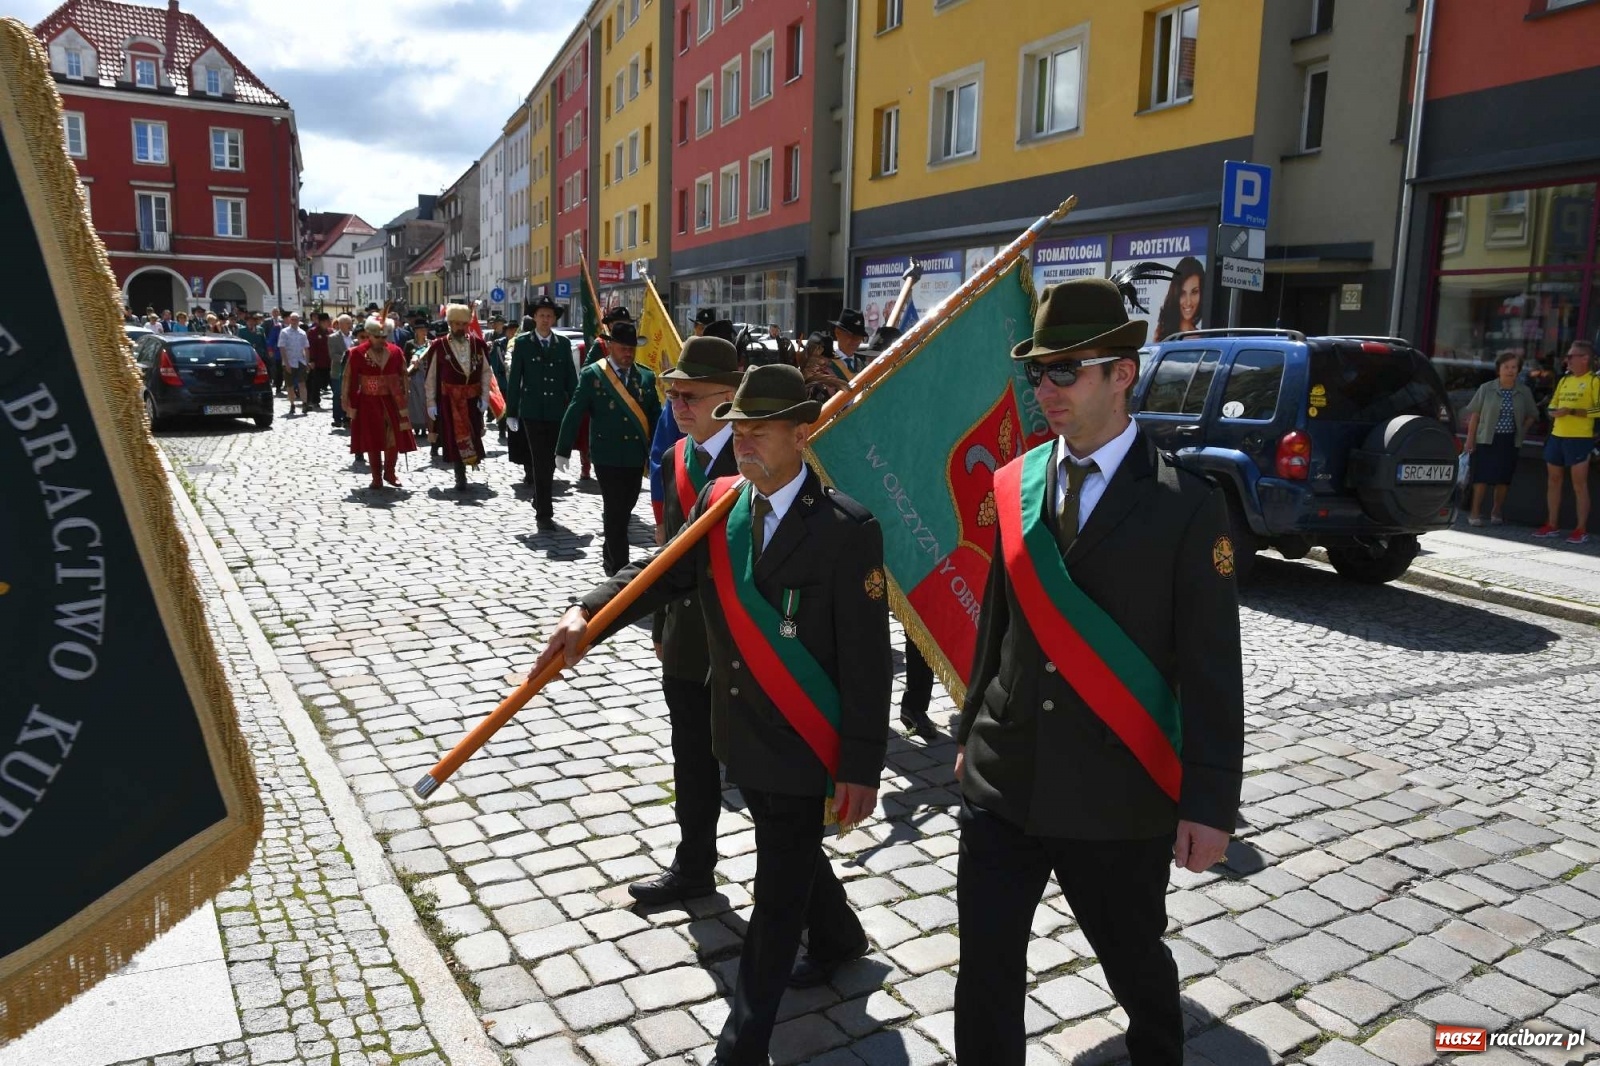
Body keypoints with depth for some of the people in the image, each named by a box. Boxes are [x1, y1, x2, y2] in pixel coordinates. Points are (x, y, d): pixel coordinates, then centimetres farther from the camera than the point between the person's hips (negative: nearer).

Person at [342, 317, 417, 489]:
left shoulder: (396, 352, 0)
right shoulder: (357, 353, -8)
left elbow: (403, 376, 8)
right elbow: (349, 379, -4)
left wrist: (403, 400, 6)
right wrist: (349, 402, -4)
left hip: (391, 402, 2)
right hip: (368, 403, -2)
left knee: (395, 439, 3)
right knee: (372, 442, 5)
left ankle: (389, 472, 22)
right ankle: (376, 478, 15)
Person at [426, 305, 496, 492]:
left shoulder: (478, 344, 1)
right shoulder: (439, 346, -5)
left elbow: (486, 372, 4)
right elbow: (431, 377, -2)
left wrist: (484, 397, -2)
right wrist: (431, 403, -4)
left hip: (472, 399, 2)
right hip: (450, 400, -2)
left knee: (473, 435, 7)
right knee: (455, 438, -1)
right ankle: (460, 478, 6)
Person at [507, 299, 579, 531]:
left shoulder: (563, 343, 8)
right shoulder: (522, 343, 2)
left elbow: (571, 378, 9)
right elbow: (515, 379, 2)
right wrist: (511, 412, 0)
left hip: (557, 412, 3)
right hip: (532, 412, -2)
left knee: (549, 462, 11)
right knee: (541, 463, -6)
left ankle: (540, 502, 30)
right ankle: (544, 513, -5)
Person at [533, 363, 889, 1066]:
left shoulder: (847, 528, -19)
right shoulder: (718, 502, 0)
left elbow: (867, 660, -18)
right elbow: (662, 573, -5)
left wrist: (861, 769, -17)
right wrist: (587, 614, -23)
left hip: (804, 745, -7)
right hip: (741, 732, 7)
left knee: (778, 892, 5)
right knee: (788, 854, 27)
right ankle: (839, 937, 54)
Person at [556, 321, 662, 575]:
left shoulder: (646, 377, 7)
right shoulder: (591, 375, -3)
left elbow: (655, 417, 9)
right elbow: (574, 414, -4)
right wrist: (563, 450, -7)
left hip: (636, 457, 4)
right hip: (608, 457, -4)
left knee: (623, 511, 14)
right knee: (615, 513, -3)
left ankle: (609, 554, 34)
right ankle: (619, 570, 2)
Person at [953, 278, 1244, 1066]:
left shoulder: (1187, 507, -10)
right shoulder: (1013, 485, 2)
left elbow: (1212, 671, -10)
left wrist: (1209, 803, -10)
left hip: (1118, 793, -3)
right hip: (1002, 778, 3)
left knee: (1133, 960, 20)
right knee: (985, 963, 9)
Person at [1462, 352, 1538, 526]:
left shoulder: (1524, 392, 6)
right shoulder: (1486, 389, 0)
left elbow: (1532, 415, 14)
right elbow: (1474, 414, 0)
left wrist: (1521, 431, 0)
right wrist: (1470, 438, -3)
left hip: (1510, 441, 2)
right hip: (1487, 439, -2)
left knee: (1503, 479, 6)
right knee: (1482, 476, -5)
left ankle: (1496, 512, 18)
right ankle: (1475, 512, 1)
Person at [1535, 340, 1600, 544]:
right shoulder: (1564, 380, 16)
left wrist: (1571, 411, -20)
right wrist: (1554, 413, 0)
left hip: (1579, 439, -7)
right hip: (1556, 436, 7)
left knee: (1579, 484, -5)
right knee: (1553, 481, 10)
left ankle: (1581, 530, 0)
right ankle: (1552, 526, 19)